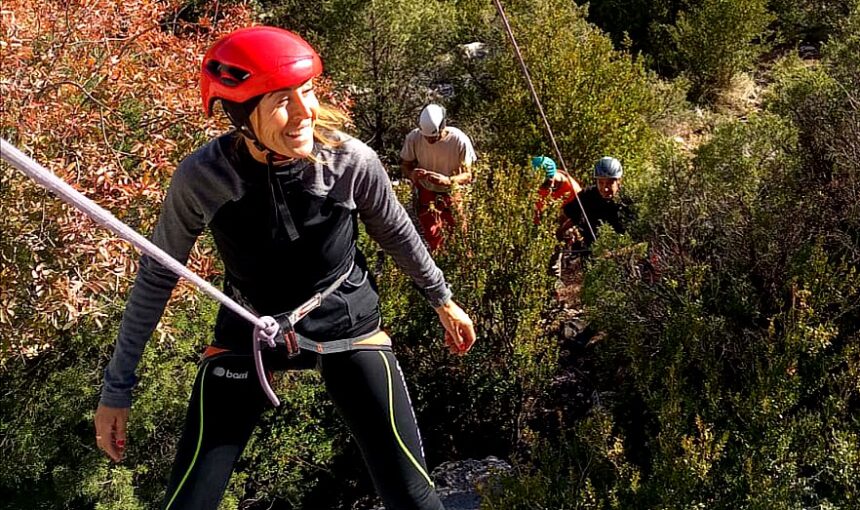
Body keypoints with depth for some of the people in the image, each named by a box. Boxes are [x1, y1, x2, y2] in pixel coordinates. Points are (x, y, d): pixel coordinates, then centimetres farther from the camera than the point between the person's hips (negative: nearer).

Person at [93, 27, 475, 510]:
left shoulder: (353, 162, -21)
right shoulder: (203, 177, -21)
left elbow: (397, 233, 0)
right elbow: (158, 275, -6)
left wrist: (444, 301, 14)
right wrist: (118, 388, -2)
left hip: (347, 326, 0)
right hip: (246, 337, 0)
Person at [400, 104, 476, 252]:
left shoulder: (460, 140, -27)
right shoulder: (413, 138, -22)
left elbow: (467, 176, -21)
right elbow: (404, 164, -7)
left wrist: (447, 180, -43)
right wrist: (411, 174, -33)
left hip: (453, 194, 0)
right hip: (426, 193, 1)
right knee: (432, 237, -2)